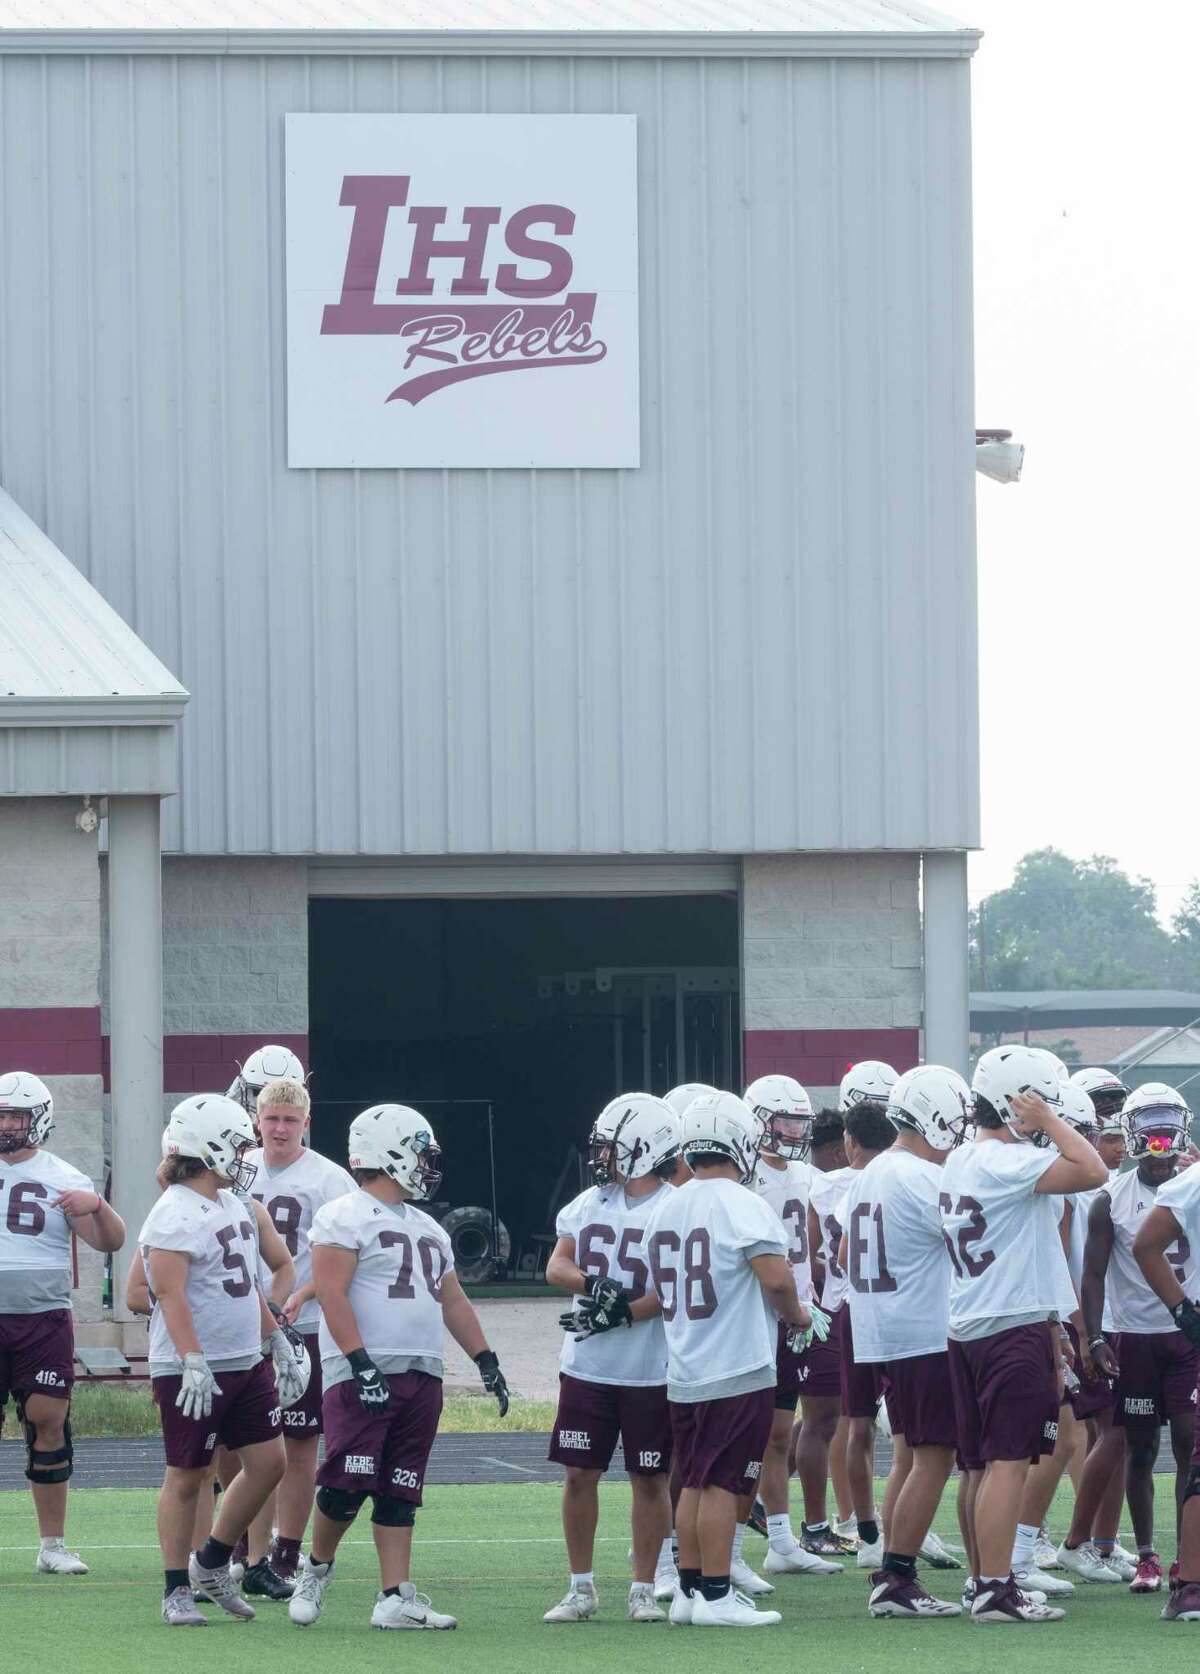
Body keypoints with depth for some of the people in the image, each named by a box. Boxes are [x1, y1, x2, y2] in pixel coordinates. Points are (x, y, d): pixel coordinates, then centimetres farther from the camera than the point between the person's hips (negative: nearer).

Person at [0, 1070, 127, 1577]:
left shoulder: (62, 1180, 3)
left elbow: (110, 1242, 1)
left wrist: (97, 1206, -17)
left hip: (43, 1320, -1)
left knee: (48, 1423, -2)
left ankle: (52, 1544, 6)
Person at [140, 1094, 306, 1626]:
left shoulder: (233, 1204, 14)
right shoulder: (175, 1214, -15)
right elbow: (170, 1296, -22)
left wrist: (277, 1343, 22)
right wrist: (193, 1364, -29)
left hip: (246, 1363, 9)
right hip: (194, 1372, -9)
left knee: (267, 1461, 6)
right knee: (186, 1477, 0)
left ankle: (212, 1563, 21)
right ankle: (176, 1591, 9)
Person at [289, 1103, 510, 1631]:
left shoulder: (426, 1229, 21)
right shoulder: (345, 1218, -6)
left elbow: (453, 1301, 25)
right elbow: (332, 1294, -14)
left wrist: (486, 1361, 17)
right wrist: (361, 1363, -22)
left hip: (420, 1374, 8)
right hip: (362, 1375, -8)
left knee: (399, 1492, 4)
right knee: (348, 1484, -11)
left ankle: (396, 1598, 1)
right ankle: (317, 1568, 12)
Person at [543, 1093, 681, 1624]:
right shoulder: (589, 1204, 9)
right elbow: (556, 1265, 5)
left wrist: (623, 1312, -21)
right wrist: (590, 1284, -15)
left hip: (650, 1373, -5)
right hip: (586, 1367, 5)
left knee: (650, 1479, 3)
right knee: (579, 1474, 6)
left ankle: (645, 1589, 12)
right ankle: (581, 1588, 16)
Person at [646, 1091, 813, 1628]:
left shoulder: (669, 1208, 10)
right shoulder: (741, 1205, -13)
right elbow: (776, 1278, -21)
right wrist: (796, 1316, -2)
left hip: (683, 1373, 7)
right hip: (738, 1371, -7)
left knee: (695, 1483, 12)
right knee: (722, 1483, -4)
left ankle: (689, 1590, 15)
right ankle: (716, 1596, -3)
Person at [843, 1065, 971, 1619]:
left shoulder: (869, 1176, 12)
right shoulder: (921, 1179, -17)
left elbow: (845, 1257, 20)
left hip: (879, 1338, 10)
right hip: (925, 1337, -10)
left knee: (909, 1455, 15)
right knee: (932, 1459, -5)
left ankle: (889, 1577, 14)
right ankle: (897, 1579, -7)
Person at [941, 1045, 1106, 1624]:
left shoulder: (961, 1161, 13)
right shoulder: (1005, 1163, -16)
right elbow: (1092, 1172, -25)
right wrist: (1048, 1122, -13)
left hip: (967, 1330, 9)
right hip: (1015, 1328, -9)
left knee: (980, 1464, 13)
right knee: (1009, 1462, -9)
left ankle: (982, 1581, 18)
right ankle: (995, 1591, -11)